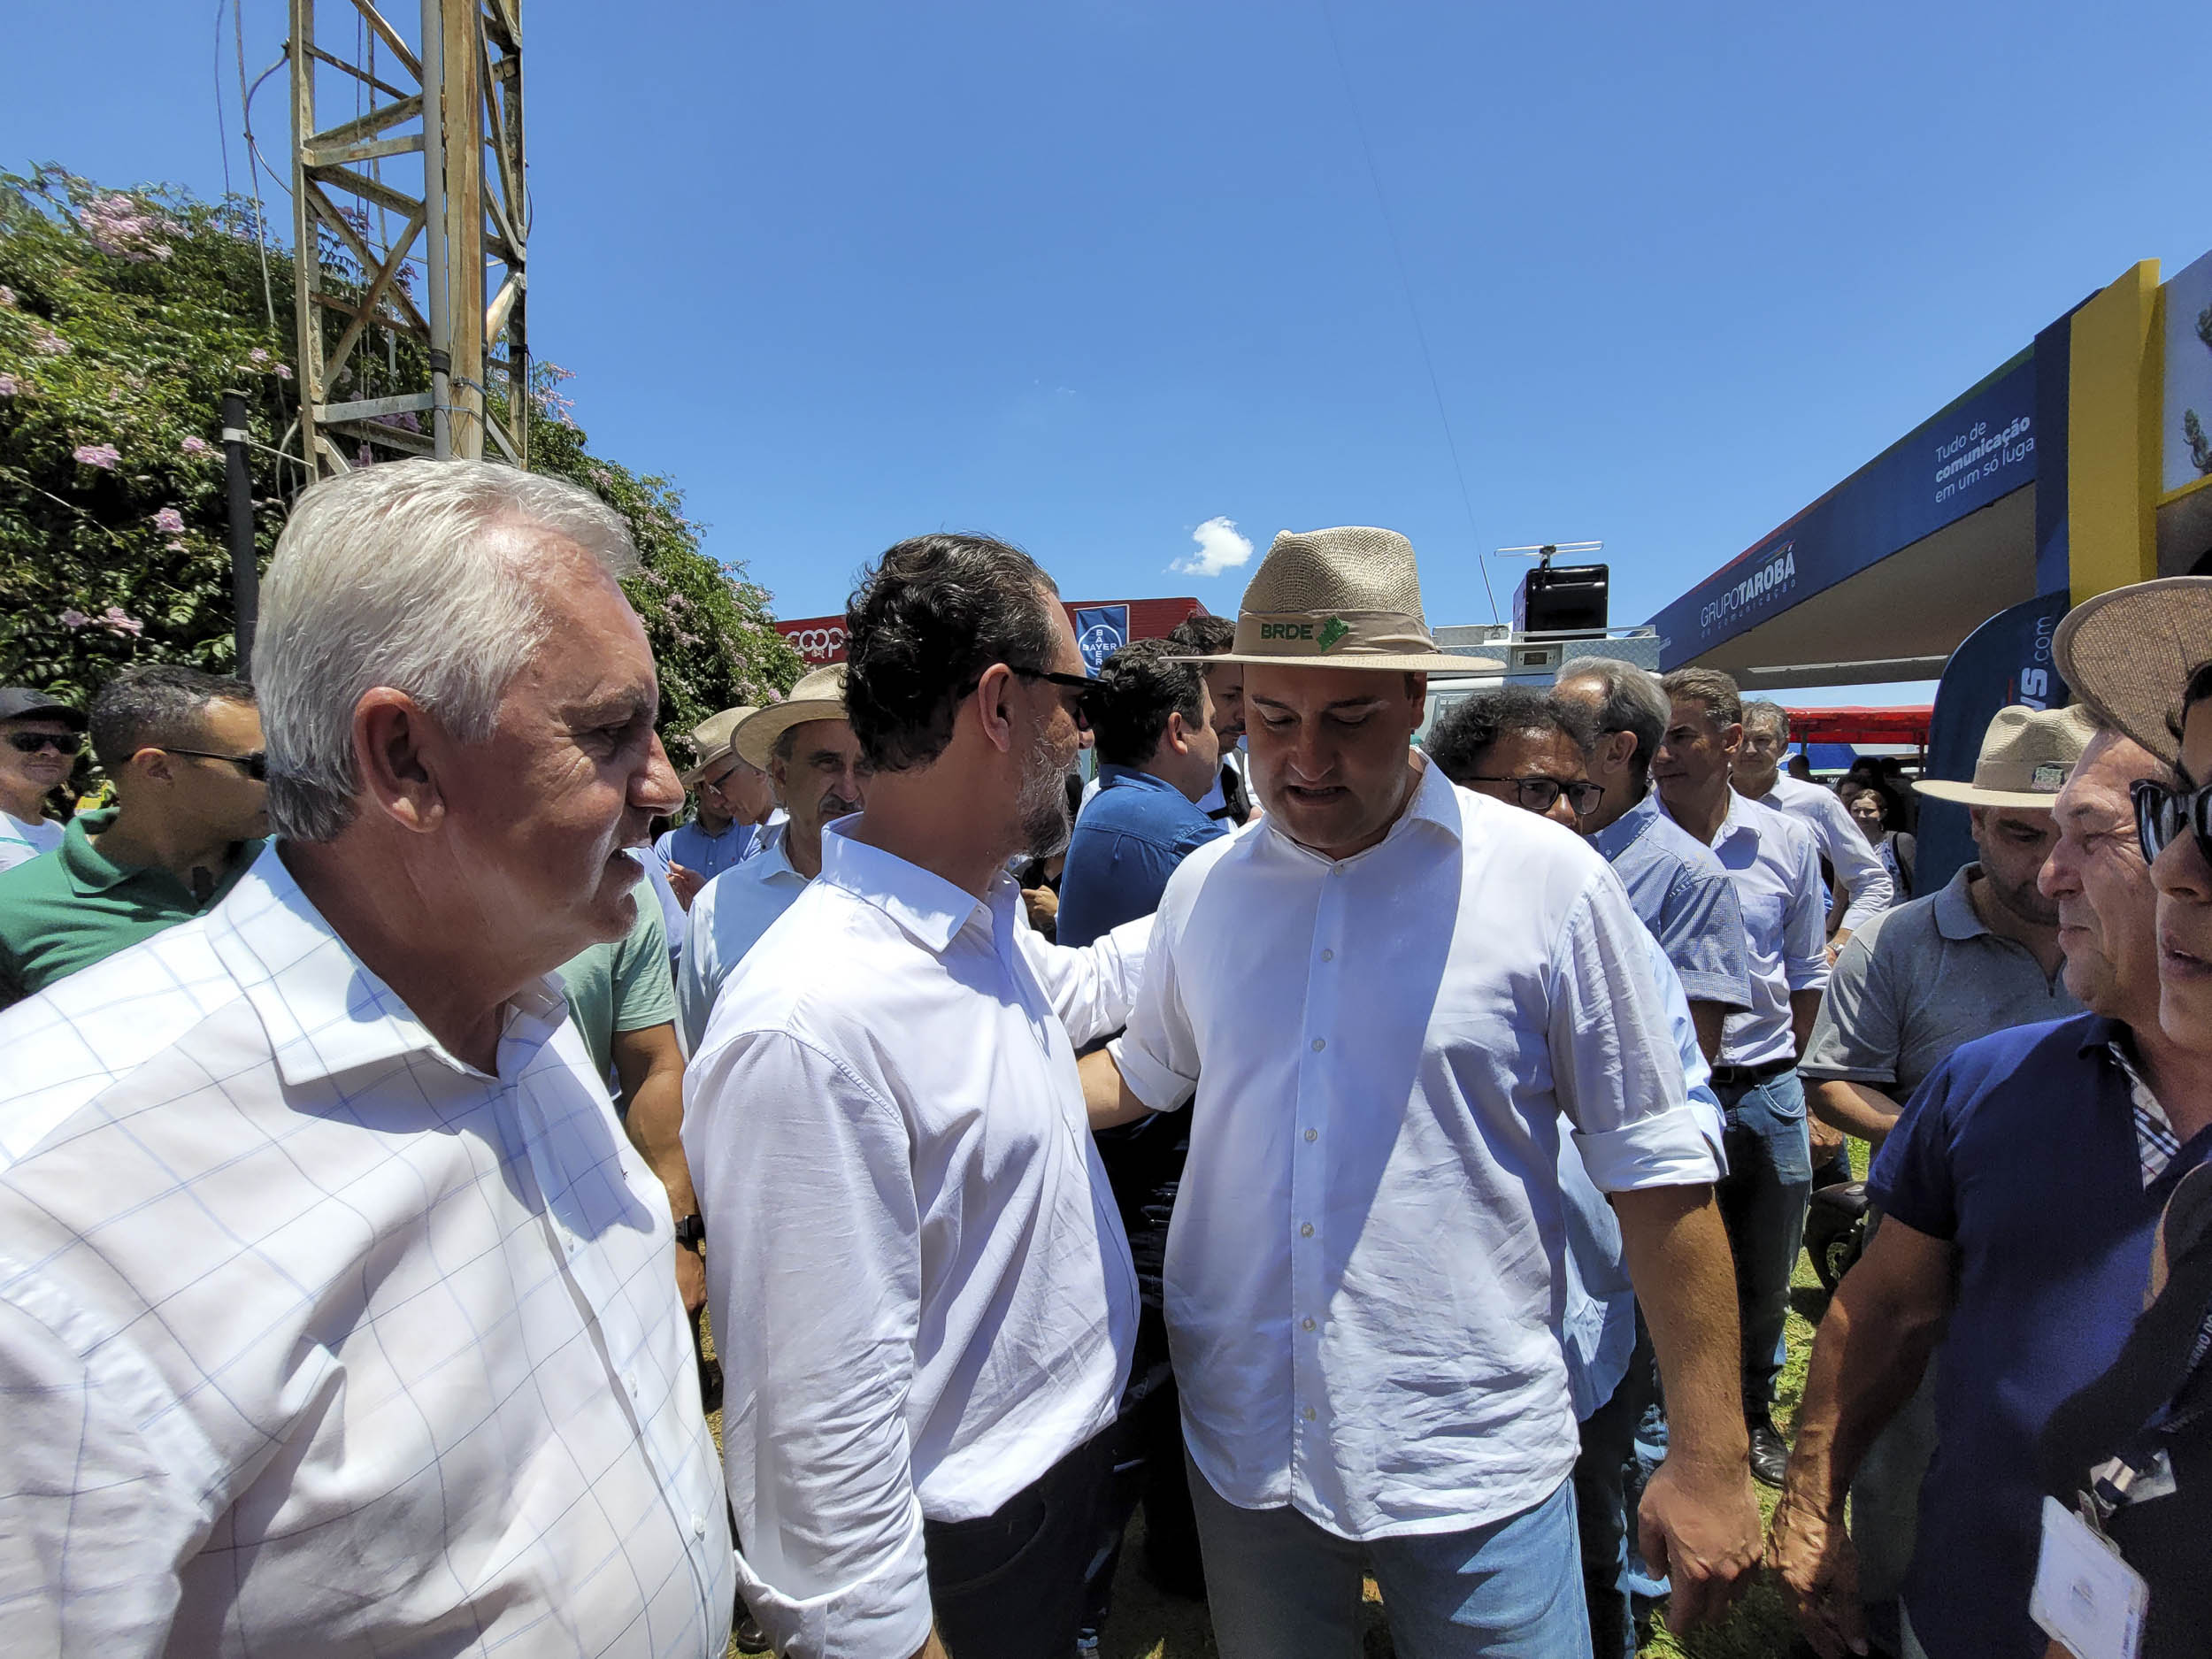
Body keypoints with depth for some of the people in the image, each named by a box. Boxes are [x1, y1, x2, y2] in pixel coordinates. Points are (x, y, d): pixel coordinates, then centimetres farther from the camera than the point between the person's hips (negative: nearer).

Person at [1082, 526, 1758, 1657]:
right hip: (1243, 1439, 4)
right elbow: (1144, 1073, 13)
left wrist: (1710, 1456, -4)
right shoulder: (1203, 887, -3)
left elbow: (1658, 1173, -6)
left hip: (1474, 1457, -3)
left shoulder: (1550, 882, -12)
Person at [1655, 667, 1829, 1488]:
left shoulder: (1787, 842, 0)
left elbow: (1807, 974, 11)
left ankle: (1752, 1412, 44)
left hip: (1764, 1090, 3)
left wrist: (1777, 1072, 10)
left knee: (1764, 1276, 20)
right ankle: (1669, 1419, 33)